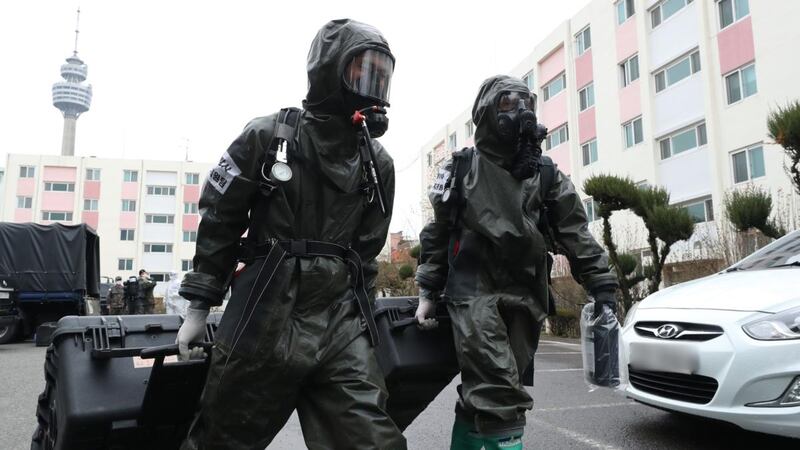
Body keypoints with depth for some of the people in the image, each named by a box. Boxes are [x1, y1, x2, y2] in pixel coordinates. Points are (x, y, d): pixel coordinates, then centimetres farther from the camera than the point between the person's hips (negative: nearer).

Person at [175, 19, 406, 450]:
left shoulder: (378, 163, 8)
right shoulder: (267, 137, -3)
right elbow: (218, 222, 1)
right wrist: (199, 306, 2)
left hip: (340, 322, 3)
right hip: (267, 316, -2)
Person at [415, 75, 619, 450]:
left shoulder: (546, 174, 12)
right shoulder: (461, 169, 8)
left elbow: (576, 234, 7)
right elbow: (437, 235, 11)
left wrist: (602, 288, -2)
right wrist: (428, 293, 7)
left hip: (524, 296, 3)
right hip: (474, 292, -3)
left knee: (482, 395, 9)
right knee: (499, 398, -13)